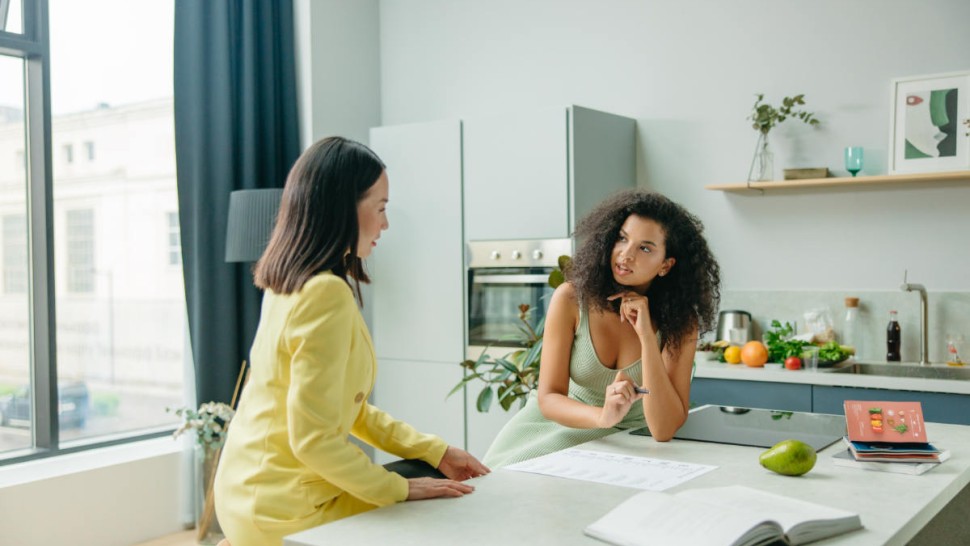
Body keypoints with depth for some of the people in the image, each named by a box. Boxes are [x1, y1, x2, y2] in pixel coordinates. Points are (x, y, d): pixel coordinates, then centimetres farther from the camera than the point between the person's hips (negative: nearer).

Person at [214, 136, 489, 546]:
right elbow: (314, 439, -24)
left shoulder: (290, 284, 6)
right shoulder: (326, 293, -23)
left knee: (432, 475, 16)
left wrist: (435, 451, 9)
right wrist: (399, 490, -11)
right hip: (287, 509, -8)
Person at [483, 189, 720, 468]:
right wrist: (602, 416, -37)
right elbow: (549, 398, -16)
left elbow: (664, 430, -22)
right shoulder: (571, 298, -15)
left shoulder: (679, 321, -14)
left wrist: (646, 336, -29)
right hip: (556, 422, 1)